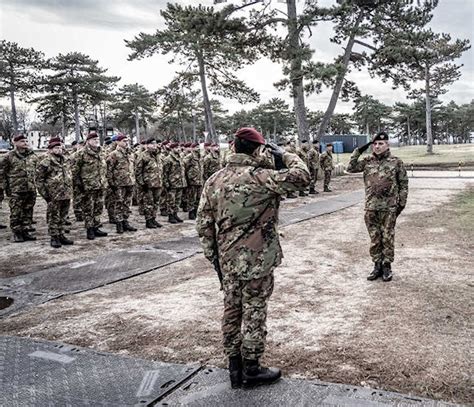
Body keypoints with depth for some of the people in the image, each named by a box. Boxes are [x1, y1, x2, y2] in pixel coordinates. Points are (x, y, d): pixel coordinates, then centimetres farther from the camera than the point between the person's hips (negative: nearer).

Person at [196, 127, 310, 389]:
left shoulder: (214, 181, 2)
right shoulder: (258, 177, -18)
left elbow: (203, 224, 5)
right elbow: (302, 177, -21)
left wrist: (213, 256, 13)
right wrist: (284, 155, -5)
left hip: (227, 260, 6)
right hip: (257, 259, -6)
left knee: (232, 311, 17)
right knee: (254, 313, 8)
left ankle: (234, 368, 31)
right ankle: (251, 370, 22)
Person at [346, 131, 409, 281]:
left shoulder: (396, 162, -2)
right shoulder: (367, 161, 7)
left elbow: (403, 184, 1)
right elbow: (350, 168, 2)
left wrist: (402, 203, -3)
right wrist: (358, 151, -3)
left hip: (389, 208, -3)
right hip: (371, 207, 3)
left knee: (387, 238, 5)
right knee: (374, 238, 10)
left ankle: (387, 266, 18)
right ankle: (377, 265, 21)